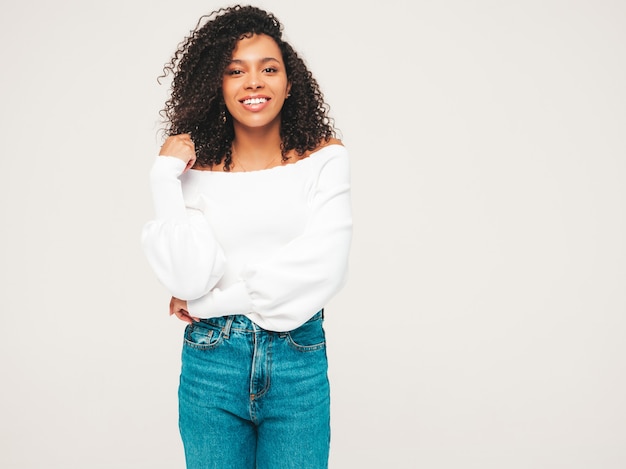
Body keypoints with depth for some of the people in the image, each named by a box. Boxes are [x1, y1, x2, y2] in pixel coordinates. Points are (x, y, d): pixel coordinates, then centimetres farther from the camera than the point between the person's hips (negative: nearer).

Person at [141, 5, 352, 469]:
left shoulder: (325, 157, -3)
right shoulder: (198, 168, 0)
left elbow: (324, 269, -14)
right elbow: (188, 279, -11)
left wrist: (212, 302, -9)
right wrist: (165, 175, -12)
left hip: (298, 360, 0)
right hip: (212, 361, 1)